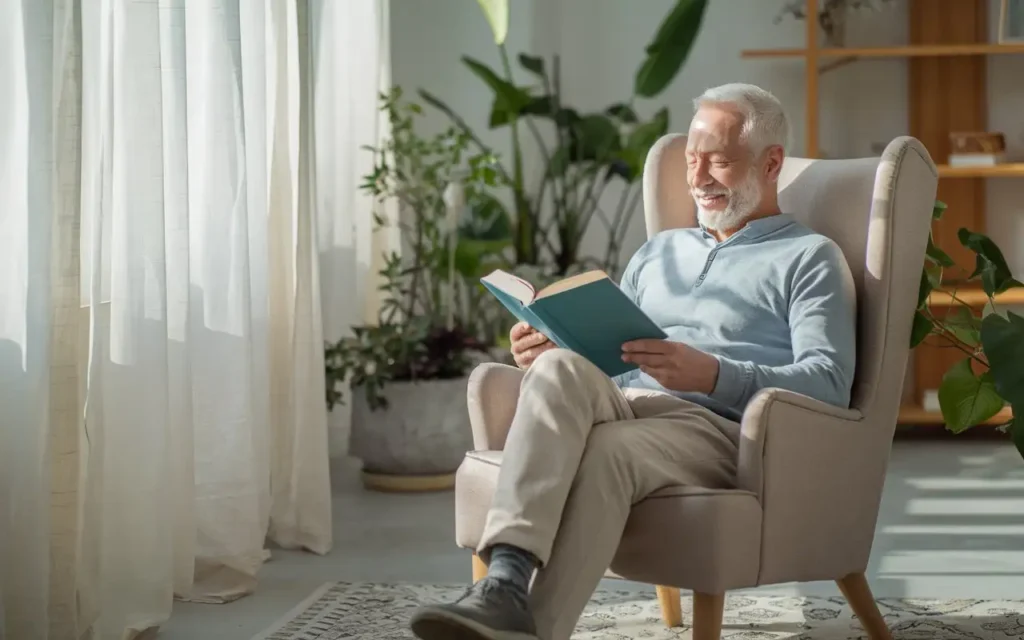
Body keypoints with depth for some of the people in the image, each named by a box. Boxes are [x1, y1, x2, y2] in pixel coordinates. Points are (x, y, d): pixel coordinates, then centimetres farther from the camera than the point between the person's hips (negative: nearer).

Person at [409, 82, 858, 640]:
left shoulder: (810, 258, 13)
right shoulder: (658, 252, 32)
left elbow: (829, 384, -3)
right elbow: (605, 356, 30)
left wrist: (713, 375, -19)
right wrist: (549, 350, 5)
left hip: (718, 425, -4)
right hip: (623, 404, 5)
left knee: (606, 449, -38)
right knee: (563, 370, -31)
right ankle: (506, 583, -47)